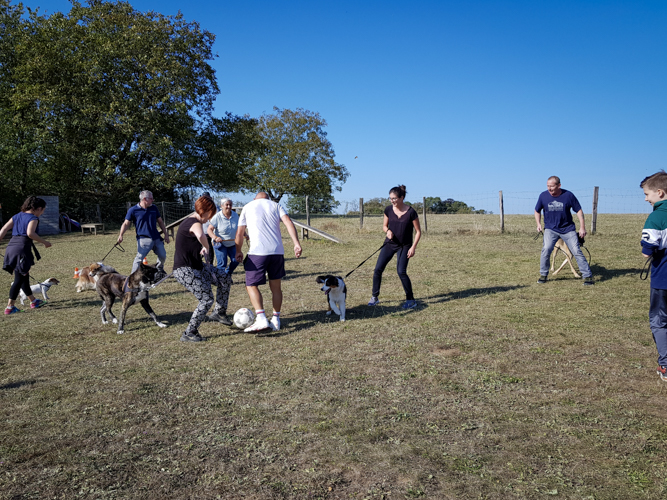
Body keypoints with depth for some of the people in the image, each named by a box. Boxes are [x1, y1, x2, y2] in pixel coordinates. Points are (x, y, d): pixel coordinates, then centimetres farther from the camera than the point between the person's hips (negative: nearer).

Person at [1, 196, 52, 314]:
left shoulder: (17, 216, 18)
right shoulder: (33, 218, -5)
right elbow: (30, 233, -22)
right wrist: (44, 242, -14)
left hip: (11, 246, 8)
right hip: (22, 248, -8)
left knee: (24, 275, 20)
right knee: (19, 279, 0)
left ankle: (33, 301, 35)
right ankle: (10, 307, 3)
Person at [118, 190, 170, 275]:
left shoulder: (154, 208, 10)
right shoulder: (133, 210, -4)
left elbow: (160, 222, 17)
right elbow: (126, 223, -2)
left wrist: (165, 234, 16)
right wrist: (121, 235, -16)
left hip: (156, 237, 5)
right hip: (143, 239, -5)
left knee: (163, 256, 11)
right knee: (139, 258, -16)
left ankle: (160, 269, 39)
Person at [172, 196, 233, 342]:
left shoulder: (189, 221, 14)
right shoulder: (194, 223, -20)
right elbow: (201, 236, -45)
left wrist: (203, 252, 13)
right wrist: (206, 248, -25)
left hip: (195, 266, 11)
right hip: (185, 270, -10)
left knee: (225, 279, 11)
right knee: (207, 298, -13)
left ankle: (219, 313, 23)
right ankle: (189, 334, -1)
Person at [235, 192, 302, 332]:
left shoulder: (248, 207, 15)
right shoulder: (275, 205, 17)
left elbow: (239, 233, 13)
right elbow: (289, 223, 0)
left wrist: (238, 251, 26)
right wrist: (296, 244, -5)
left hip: (257, 252, -3)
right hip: (277, 251, 3)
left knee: (251, 285, 4)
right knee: (276, 286, 15)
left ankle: (261, 319, -11)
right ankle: (276, 320, 17)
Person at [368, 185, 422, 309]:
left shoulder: (411, 212, -15)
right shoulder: (388, 210, -4)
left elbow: (418, 232, -7)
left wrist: (413, 247, -15)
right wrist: (387, 231, -12)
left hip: (404, 246, -4)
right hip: (389, 244, 4)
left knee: (401, 271, -16)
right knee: (378, 269, -4)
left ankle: (411, 300, 0)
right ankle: (374, 297, 12)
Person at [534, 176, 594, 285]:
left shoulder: (568, 195, -11)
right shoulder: (543, 196, -6)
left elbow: (579, 210, -1)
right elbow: (537, 211, 11)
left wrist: (582, 227, -5)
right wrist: (538, 224, 0)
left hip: (568, 228, 0)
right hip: (550, 229, 1)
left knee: (577, 251, -4)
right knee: (546, 249, -19)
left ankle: (588, 276, 6)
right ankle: (543, 275, -2)